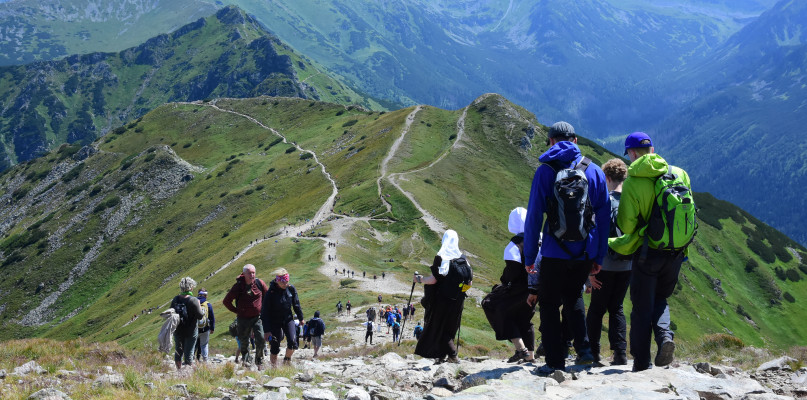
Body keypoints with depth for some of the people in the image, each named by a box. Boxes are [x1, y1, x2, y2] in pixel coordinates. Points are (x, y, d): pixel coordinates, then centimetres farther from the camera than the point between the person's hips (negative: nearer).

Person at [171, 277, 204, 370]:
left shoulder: (175, 299, -3)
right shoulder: (193, 300, -17)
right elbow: (200, 315, -15)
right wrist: (199, 305, -1)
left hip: (177, 331, 4)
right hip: (190, 332, -4)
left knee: (178, 351, 16)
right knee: (189, 353, 3)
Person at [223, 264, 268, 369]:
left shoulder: (259, 283, -3)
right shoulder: (238, 286, -9)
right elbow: (226, 301, 0)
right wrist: (237, 311, 0)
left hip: (257, 317, 1)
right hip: (243, 319, -1)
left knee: (261, 339, -11)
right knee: (244, 341, 9)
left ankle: (259, 361, 7)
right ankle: (244, 359, 35)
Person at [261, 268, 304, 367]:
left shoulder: (291, 288, -9)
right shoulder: (271, 292, -20)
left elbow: (296, 304, 7)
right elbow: (265, 312, -17)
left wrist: (301, 318, 17)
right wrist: (267, 330, -20)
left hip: (288, 319, 3)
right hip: (275, 321, -3)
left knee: (292, 342, -13)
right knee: (275, 347, -1)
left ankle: (287, 359, 13)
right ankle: (274, 366, 14)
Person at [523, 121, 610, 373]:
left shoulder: (545, 171, -4)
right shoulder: (594, 170, 5)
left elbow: (534, 217, -5)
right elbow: (604, 217, 6)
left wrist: (529, 256, 1)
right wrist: (599, 257, 11)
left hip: (555, 252, -4)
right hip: (585, 253, 4)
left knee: (549, 305, 9)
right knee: (574, 298, 26)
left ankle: (555, 362, 6)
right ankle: (584, 349, 15)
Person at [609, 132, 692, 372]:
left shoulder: (632, 182, -12)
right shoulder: (679, 174, 1)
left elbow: (626, 225, -13)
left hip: (647, 252, -4)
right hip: (676, 252, 4)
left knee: (642, 307, 8)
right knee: (660, 299, 23)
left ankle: (641, 364, 11)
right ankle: (664, 335, -4)